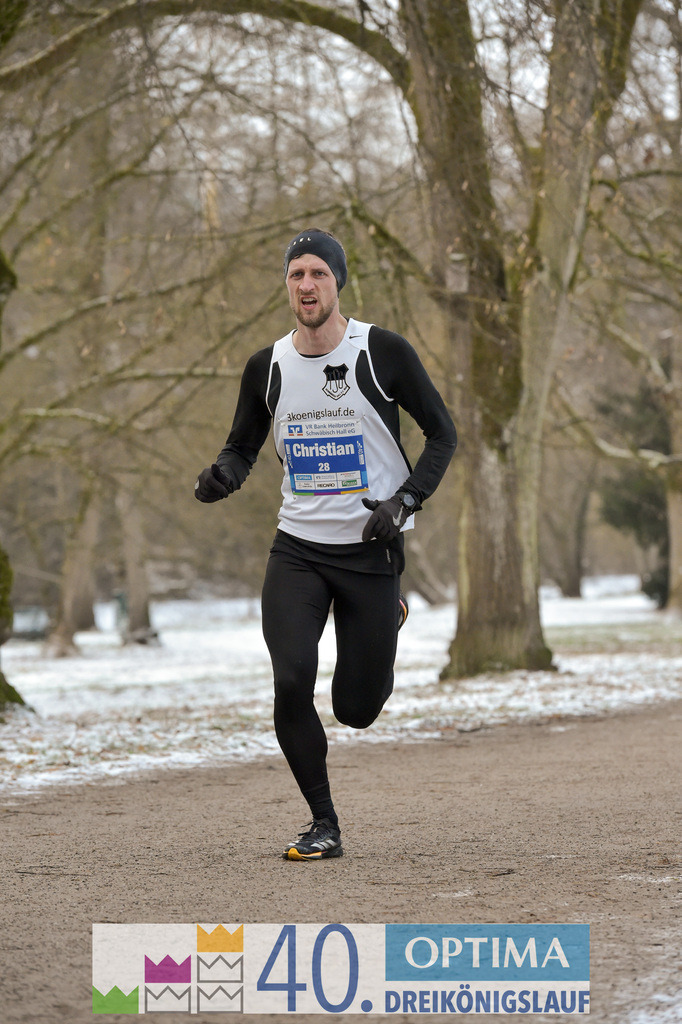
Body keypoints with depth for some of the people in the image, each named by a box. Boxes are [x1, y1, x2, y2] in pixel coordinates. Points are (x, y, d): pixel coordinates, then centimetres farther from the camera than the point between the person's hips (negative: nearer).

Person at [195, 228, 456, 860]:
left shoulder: (383, 352, -8)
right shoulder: (267, 367, 2)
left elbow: (441, 434, 0)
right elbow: (243, 446, 15)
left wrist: (405, 500, -15)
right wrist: (222, 475, -9)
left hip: (371, 547, -2)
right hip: (297, 548, 2)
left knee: (357, 709, 3)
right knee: (291, 683, -18)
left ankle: (388, 618, 39)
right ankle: (323, 824, 0)